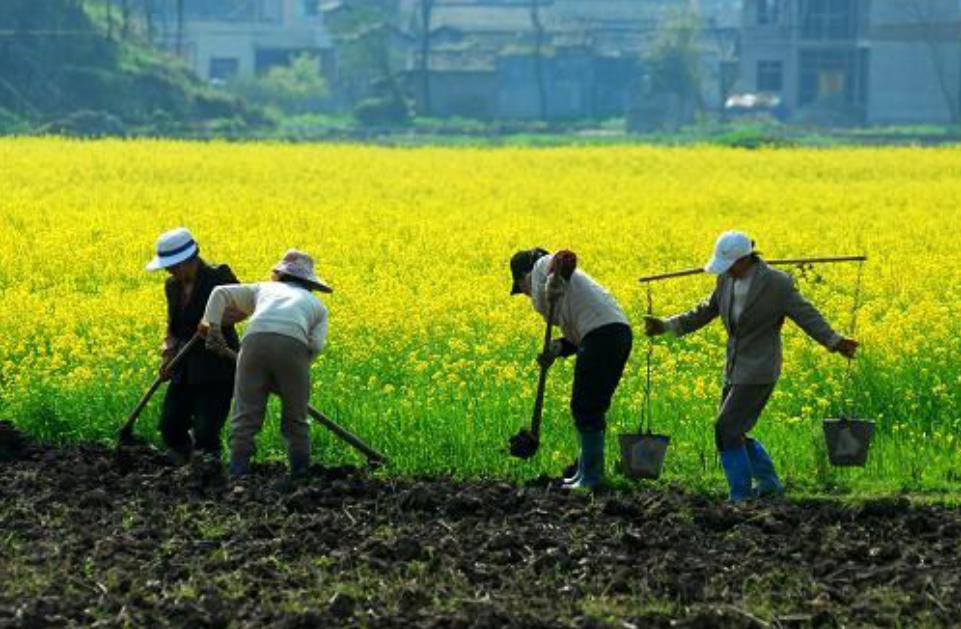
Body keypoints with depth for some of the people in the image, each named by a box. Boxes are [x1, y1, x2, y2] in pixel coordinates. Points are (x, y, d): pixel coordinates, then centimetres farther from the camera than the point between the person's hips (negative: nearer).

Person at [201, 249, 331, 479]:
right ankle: (301, 477, 10)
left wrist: (211, 326, 16)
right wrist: (295, 370, 25)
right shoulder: (317, 305, 33)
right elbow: (317, 345, 15)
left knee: (245, 419, 0)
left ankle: (237, 478, -10)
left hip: (255, 341, 0)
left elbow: (220, 293, 26)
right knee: (295, 421, 12)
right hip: (292, 346, 0)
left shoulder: (263, 289, 37)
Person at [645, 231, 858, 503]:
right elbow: (705, 312, 16)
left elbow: (807, 316, -13)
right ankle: (769, 481, 28)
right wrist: (666, 326, 10)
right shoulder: (727, 280, 3)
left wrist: (835, 342, -26)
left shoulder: (777, 283, -17)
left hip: (758, 371, -8)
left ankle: (741, 496, 3)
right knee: (731, 432, 12)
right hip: (735, 370, 8)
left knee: (727, 431, -9)